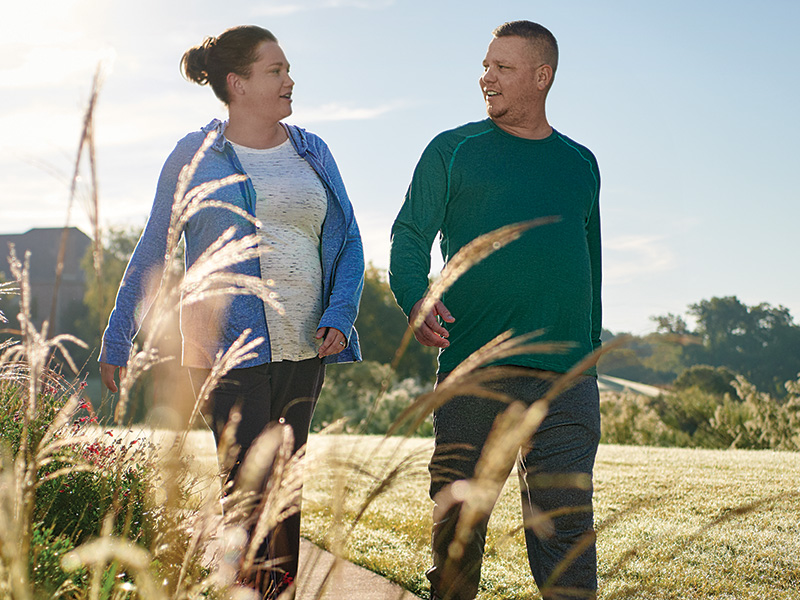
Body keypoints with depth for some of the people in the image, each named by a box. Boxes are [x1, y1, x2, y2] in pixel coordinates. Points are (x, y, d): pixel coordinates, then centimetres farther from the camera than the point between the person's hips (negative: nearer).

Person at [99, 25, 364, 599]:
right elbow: (152, 254, 7)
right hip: (228, 346, -4)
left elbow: (347, 243, 13)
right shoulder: (194, 157, 1)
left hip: (303, 347, 4)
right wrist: (117, 342, 8)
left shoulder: (313, 153, 11)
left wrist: (340, 318, -4)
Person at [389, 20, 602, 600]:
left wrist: (591, 349, 19)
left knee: (565, 520, -4)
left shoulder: (579, 164, 18)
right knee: (459, 511, 3)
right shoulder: (453, 150, 9)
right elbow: (410, 236, 4)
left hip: (565, 376, 2)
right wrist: (415, 298, -16)